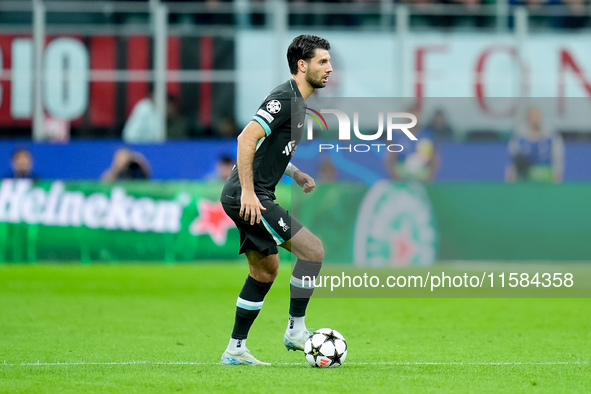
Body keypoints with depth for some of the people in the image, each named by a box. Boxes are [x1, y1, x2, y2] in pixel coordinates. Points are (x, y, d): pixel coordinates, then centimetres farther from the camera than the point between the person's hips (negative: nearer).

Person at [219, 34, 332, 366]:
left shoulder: (297, 101, 17)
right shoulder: (285, 98, -15)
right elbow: (247, 139, -24)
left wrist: (295, 173, 15)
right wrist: (248, 191, -27)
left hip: (252, 197, 11)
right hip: (249, 197, -11)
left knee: (265, 270, 15)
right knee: (314, 250, -11)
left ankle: (236, 350, 20)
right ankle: (296, 330, -3)